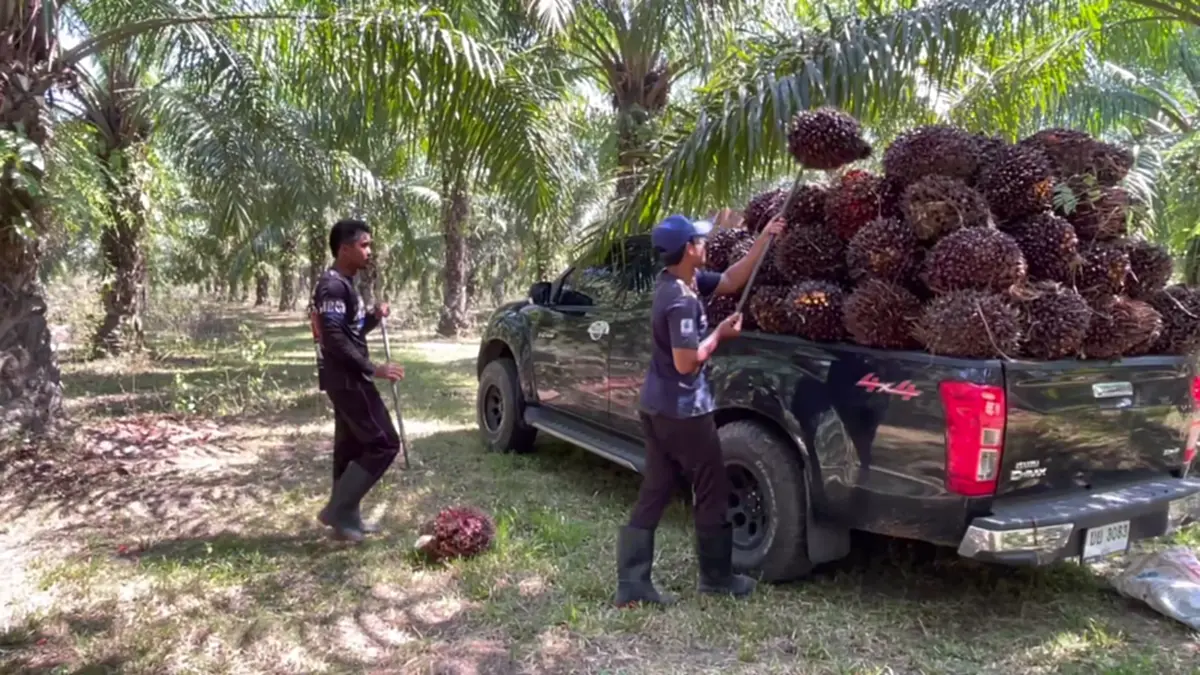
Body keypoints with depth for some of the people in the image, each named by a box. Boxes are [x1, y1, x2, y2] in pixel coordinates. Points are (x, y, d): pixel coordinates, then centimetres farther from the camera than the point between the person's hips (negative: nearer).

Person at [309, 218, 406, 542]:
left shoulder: (344, 285, 15)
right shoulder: (333, 286, -17)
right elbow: (334, 340, -24)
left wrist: (374, 317, 5)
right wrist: (374, 369, -22)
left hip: (348, 378, 10)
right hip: (346, 378, -10)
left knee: (351, 446, 14)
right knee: (384, 443, -8)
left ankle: (347, 516, 22)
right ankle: (337, 509, -2)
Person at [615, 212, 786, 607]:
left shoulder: (681, 280, 7)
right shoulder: (682, 300, -23)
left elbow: (730, 282, 15)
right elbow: (686, 362, -24)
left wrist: (765, 238, 11)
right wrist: (720, 334, -10)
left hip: (656, 407, 9)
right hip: (683, 412, -9)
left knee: (653, 495, 11)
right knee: (712, 495, 9)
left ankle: (632, 584, 13)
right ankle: (716, 577, 25)